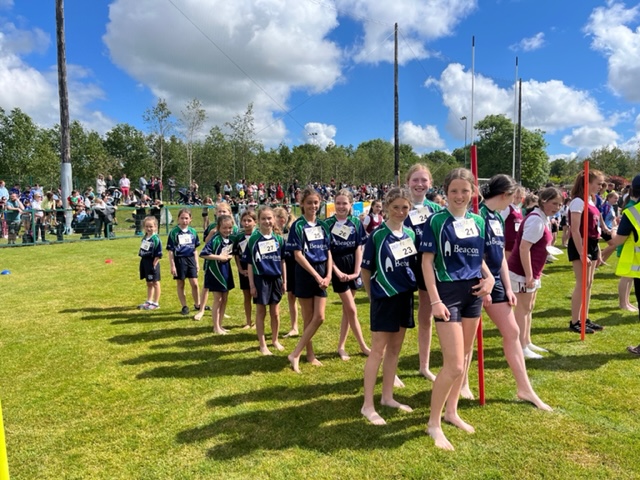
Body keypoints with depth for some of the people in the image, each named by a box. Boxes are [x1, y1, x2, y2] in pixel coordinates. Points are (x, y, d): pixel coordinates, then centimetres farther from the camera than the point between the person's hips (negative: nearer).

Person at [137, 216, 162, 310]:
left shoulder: (156, 239, -18)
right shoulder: (145, 237, 7)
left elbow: (158, 255, -19)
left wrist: (154, 265, -18)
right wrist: (142, 261, 12)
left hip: (152, 263, -8)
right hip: (144, 262, 8)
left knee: (155, 283, 5)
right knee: (149, 283, 19)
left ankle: (156, 303, 15)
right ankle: (149, 301, 31)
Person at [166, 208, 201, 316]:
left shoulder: (193, 231, 3)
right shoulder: (174, 232, -8)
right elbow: (170, 251, -6)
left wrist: (197, 263, 11)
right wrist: (172, 265, -9)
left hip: (191, 259, 3)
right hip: (179, 260, -2)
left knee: (194, 283, 2)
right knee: (180, 285, 8)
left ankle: (197, 305, 19)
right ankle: (184, 307, 19)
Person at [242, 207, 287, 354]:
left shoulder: (279, 239, 2)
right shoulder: (253, 239, -7)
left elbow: (282, 261, 8)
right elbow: (250, 264, -5)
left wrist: (284, 281, 7)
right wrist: (251, 284, -7)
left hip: (276, 279, 3)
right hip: (260, 279, -3)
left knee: (275, 313, 12)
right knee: (261, 313, 7)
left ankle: (275, 340, 30)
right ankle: (262, 345, 19)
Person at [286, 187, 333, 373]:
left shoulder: (322, 225, 8)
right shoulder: (298, 226, -7)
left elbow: (328, 252, 9)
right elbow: (298, 255, -13)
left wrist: (328, 275, -3)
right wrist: (316, 275, -16)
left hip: (322, 274, 5)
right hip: (305, 274, -5)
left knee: (319, 317, 0)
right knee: (309, 318, 3)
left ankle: (295, 354, 9)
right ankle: (310, 354, 18)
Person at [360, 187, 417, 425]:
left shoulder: (410, 233, 5)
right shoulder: (378, 234, -11)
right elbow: (366, 269, -6)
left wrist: (411, 286, 10)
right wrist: (372, 295, 0)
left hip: (405, 296, 6)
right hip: (384, 298, -6)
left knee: (395, 349, 14)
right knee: (378, 350, -1)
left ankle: (387, 397, 28)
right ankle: (368, 405, 8)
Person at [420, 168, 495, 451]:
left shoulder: (478, 222, 7)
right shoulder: (436, 221, -9)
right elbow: (427, 261, -11)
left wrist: (489, 277, -1)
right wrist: (435, 300, -17)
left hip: (472, 292, 7)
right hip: (448, 292, -6)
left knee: (465, 358, 15)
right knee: (454, 365, -7)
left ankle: (451, 411, 33)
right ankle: (434, 422, 11)